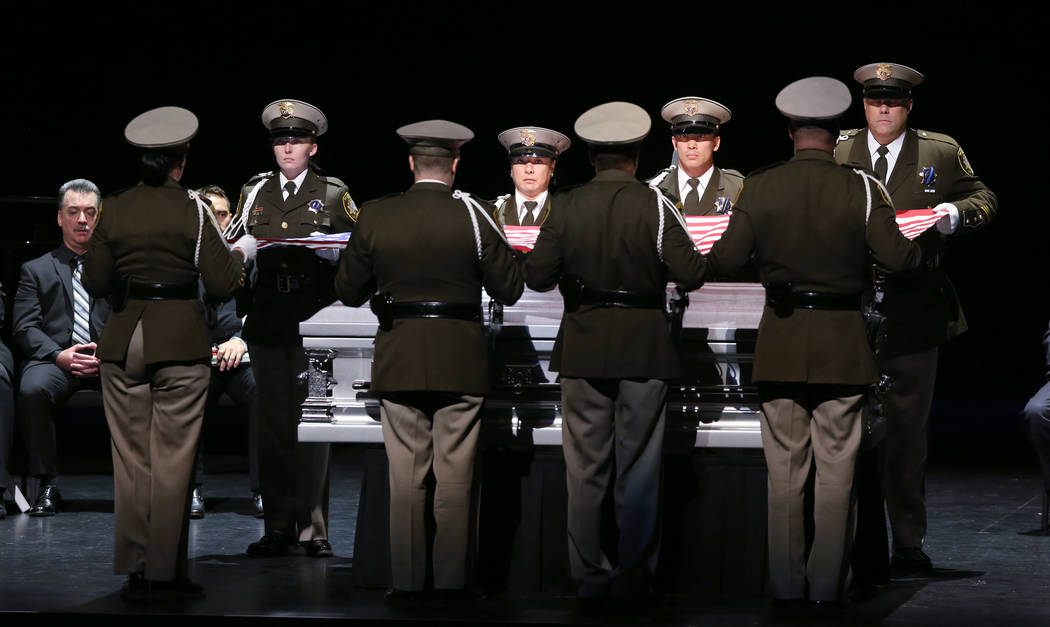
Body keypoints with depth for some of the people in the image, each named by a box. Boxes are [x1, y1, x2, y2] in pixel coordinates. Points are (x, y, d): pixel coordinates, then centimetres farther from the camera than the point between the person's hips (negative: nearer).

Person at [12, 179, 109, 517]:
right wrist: (60, 355, -13)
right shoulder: (36, 270, 19)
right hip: (55, 359, 0)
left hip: (111, 362, 0)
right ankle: (48, 486, -25)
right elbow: (25, 328, 6)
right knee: (33, 389, -36)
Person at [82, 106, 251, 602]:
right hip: (179, 341, -3)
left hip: (122, 343, 3)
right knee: (172, 461, 2)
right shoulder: (193, 210, -7)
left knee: (131, 461, 9)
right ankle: (165, 574, 2)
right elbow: (222, 284, -8)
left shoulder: (112, 211, 1)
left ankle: (134, 572, 10)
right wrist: (241, 252, 11)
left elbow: (95, 283, 4)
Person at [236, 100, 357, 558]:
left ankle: (312, 528, -2)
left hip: (315, 319, -3)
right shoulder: (254, 192, 15)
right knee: (273, 424, 3)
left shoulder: (334, 195, 7)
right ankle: (277, 527, 7)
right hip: (267, 321, 3)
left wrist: (330, 253, -10)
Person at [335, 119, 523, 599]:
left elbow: (348, 291, 5)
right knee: (455, 478, 4)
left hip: (398, 360, 2)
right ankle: (451, 580, 6)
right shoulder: (471, 216, -8)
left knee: (404, 477, 8)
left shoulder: (374, 217, -2)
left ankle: (405, 581, 9)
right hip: (459, 359, -2)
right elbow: (509, 290, -4)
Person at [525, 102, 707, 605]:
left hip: (583, 350, 1)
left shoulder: (566, 208, -5)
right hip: (643, 348, -1)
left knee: (585, 469, 9)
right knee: (639, 467, 8)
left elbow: (537, 276, -6)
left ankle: (588, 579, 10)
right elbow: (691, 276, -12)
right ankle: (635, 574, 11)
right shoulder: (655, 208, -9)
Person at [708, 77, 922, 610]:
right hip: (842, 343, -1)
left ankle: (786, 587, 11)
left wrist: (701, 256, 16)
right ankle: (828, 587, 8)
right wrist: (928, 250, 11)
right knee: (836, 474, 6)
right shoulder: (861, 190, -8)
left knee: (784, 472, 9)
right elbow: (897, 257, -10)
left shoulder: (758, 187, -4)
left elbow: (727, 259, -6)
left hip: (780, 343, 1)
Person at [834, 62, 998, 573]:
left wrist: (957, 213, -9)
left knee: (907, 434, 4)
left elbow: (985, 200, 12)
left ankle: (908, 544, 11)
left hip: (913, 316, -1)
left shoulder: (942, 153, 6)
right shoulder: (836, 153, 9)